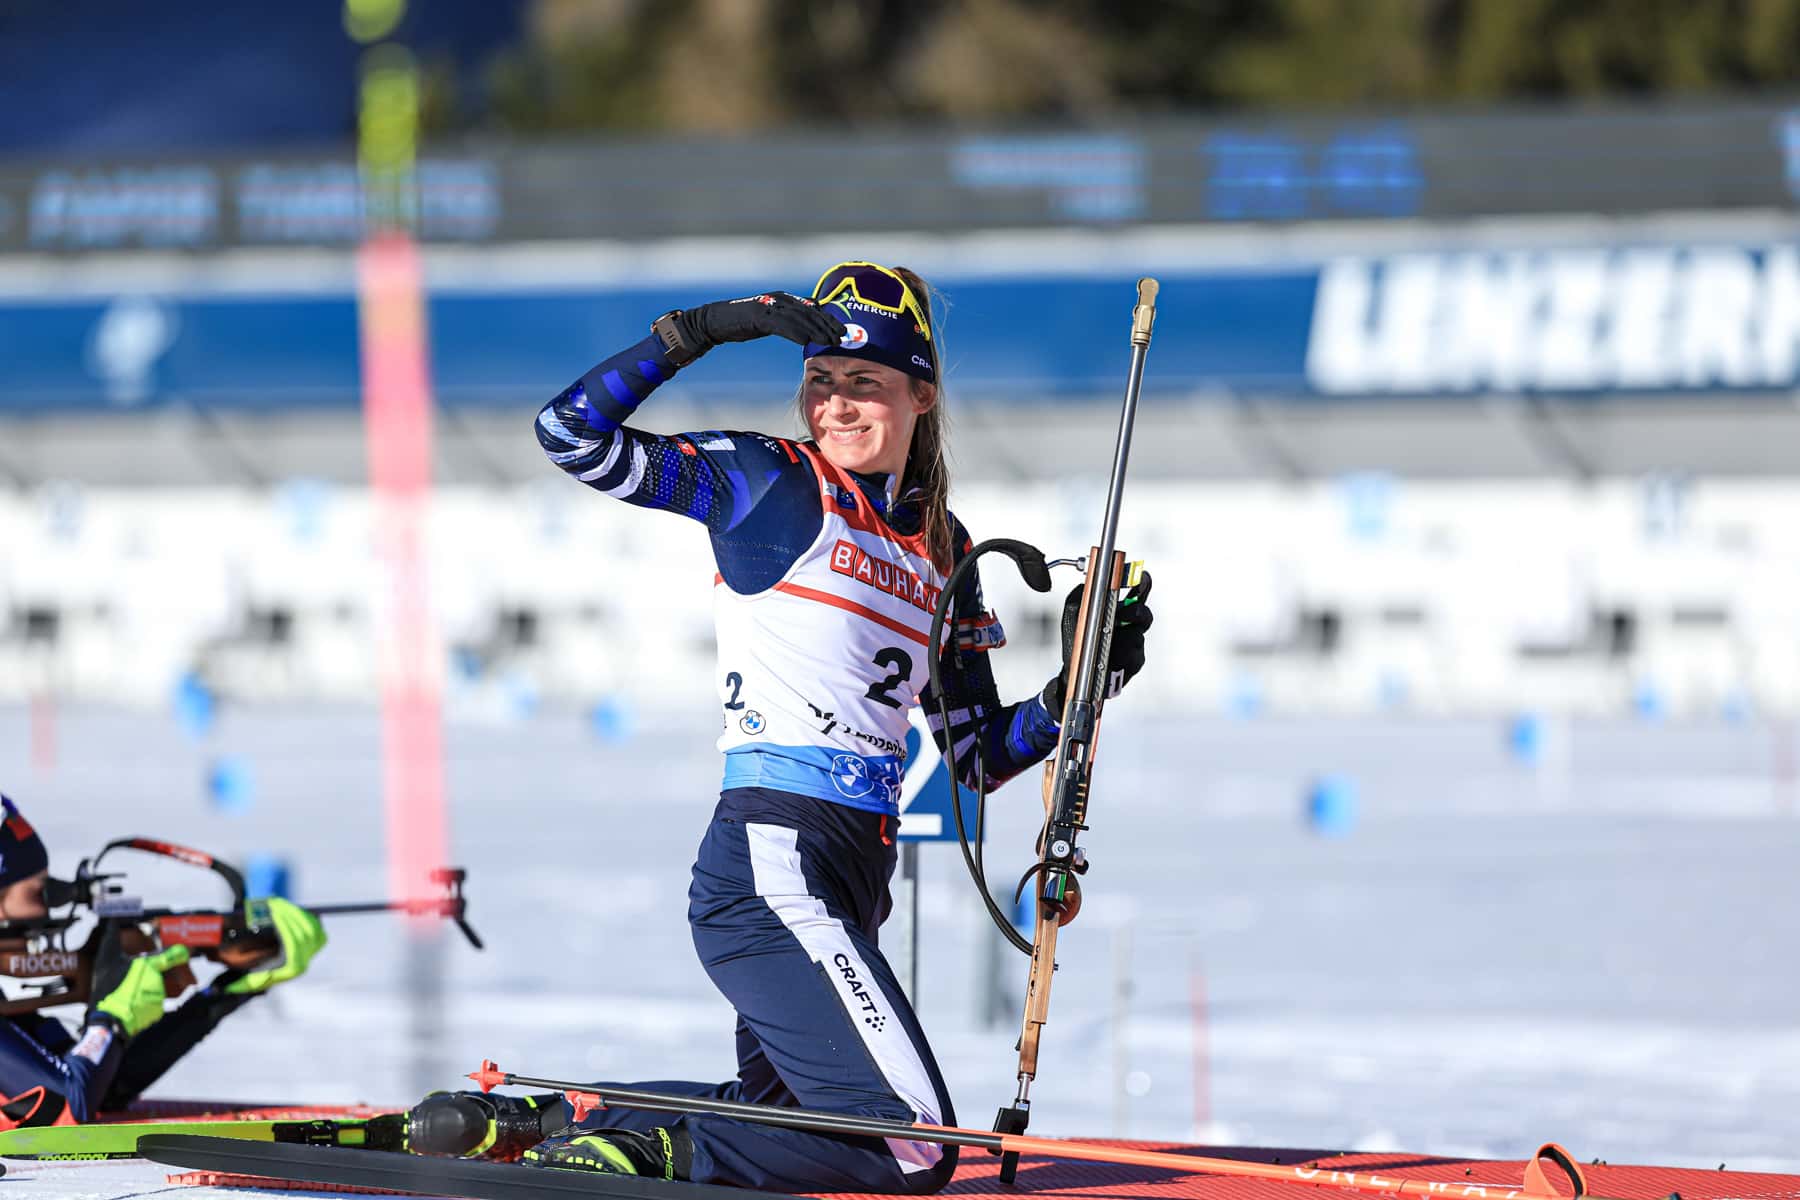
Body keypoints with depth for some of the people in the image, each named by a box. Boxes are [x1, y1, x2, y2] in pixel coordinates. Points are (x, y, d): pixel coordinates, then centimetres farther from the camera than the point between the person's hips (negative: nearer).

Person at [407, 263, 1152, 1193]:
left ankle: (523, 1122, 26)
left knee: (770, 1114, 24)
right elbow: (572, 434, -9)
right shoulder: (771, 482, -1)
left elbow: (978, 753, 19)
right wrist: (698, 331, -15)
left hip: (845, 891, 8)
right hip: (769, 870, -8)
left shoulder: (940, 549, 17)